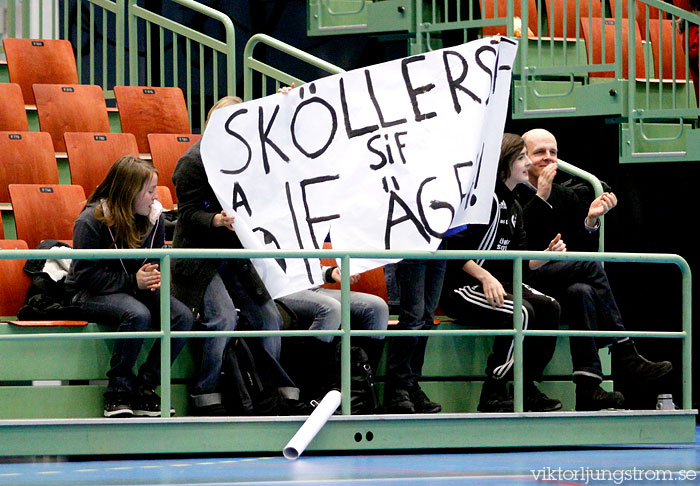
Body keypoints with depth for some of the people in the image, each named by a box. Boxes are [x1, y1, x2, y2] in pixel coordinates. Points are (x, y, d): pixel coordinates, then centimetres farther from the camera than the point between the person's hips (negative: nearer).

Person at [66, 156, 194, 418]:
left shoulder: (154, 217, 1)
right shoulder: (90, 222, -16)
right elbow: (85, 275, -17)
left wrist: (154, 276, -8)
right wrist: (132, 281, -23)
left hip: (137, 288, 6)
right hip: (91, 294, -6)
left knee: (183, 316, -21)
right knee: (138, 315, -37)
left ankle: (144, 389, -15)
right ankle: (117, 393, -24)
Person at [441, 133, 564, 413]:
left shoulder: (513, 207, 18)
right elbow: (452, 249, -18)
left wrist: (546, 255, -3)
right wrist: (485, 278, -26)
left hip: (499, 283, 9)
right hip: (459, 287, -9)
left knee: (550, 308, -13)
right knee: (521, 312, -31)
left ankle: (527, 388, -7)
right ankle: (493, 395, -22)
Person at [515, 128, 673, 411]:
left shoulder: (566, 197, 20)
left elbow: (584, 250, 14)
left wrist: (590, 221, -6)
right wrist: (541, 198, -16)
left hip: (561, 287, 5)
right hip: (524, 283, -5)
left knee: (582, 293, -31)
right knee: (591, 268, -27)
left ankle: (588, 386, -40)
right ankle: (624, 357, -27)